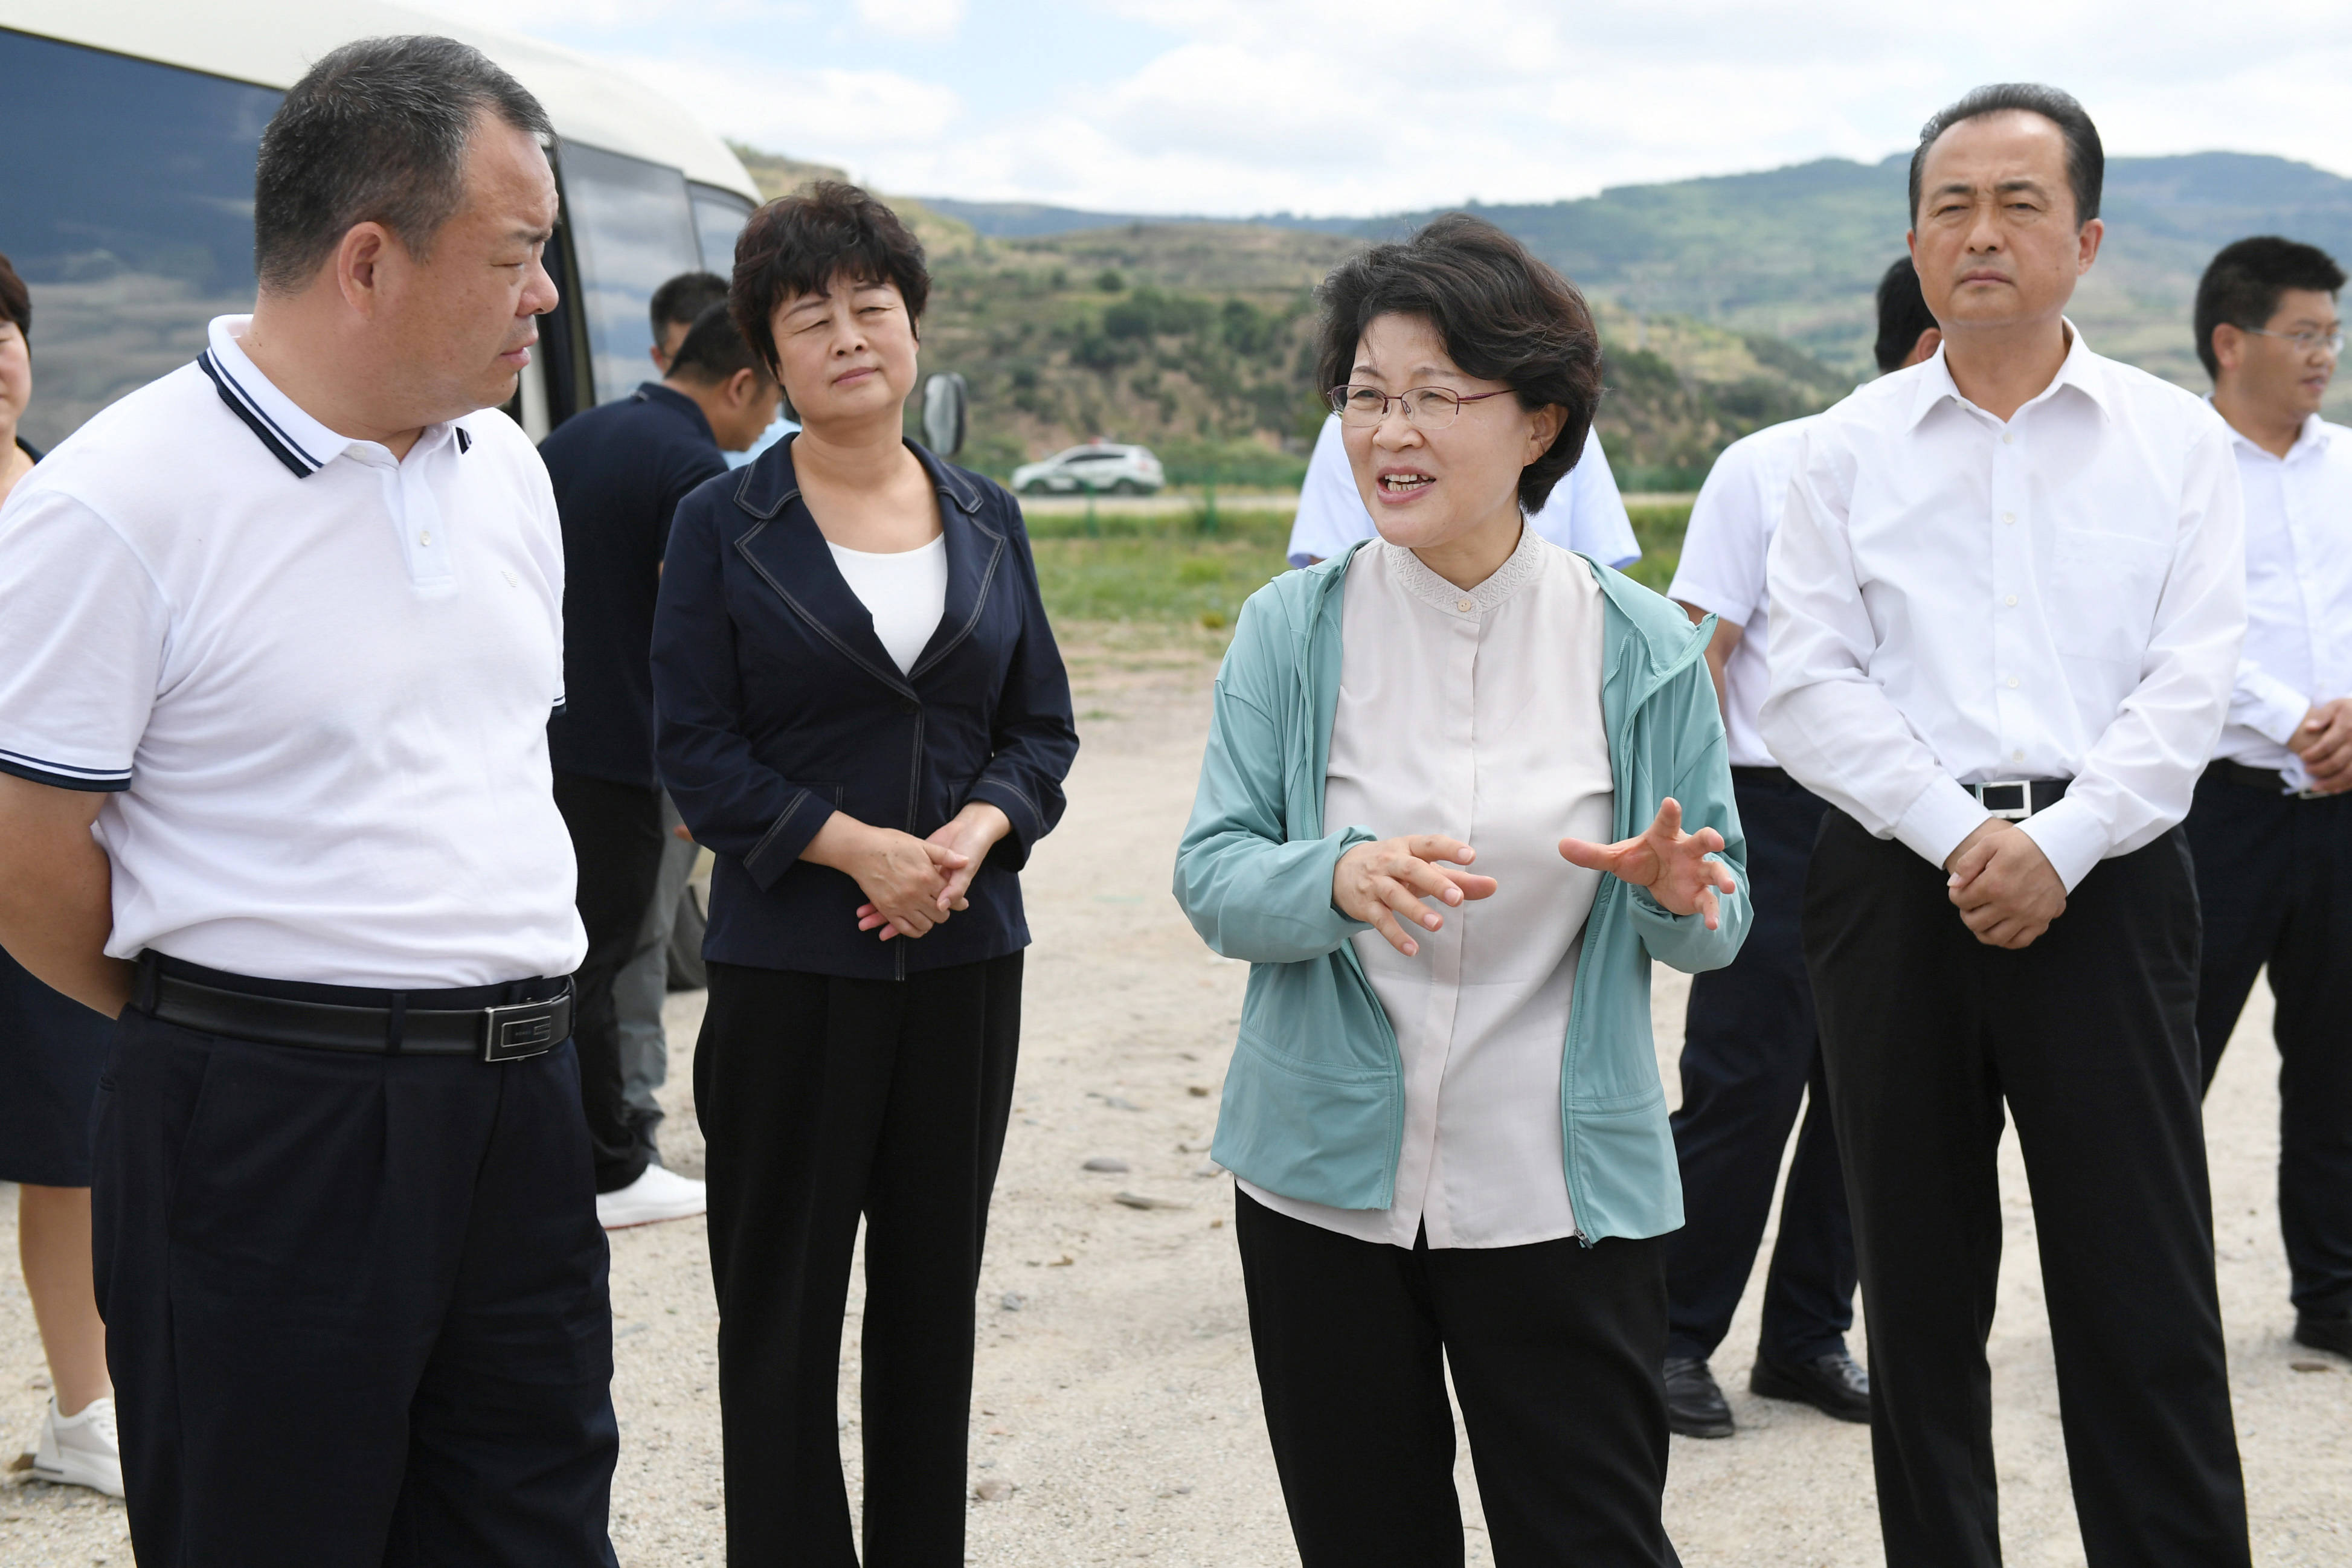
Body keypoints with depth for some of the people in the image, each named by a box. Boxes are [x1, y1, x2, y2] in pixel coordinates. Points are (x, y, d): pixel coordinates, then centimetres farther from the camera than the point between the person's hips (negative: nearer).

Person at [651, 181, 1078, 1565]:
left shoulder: (987, 520, 9)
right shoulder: (723, 526, -1)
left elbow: (1044, 725, 9)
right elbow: (699, 749, -7)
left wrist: (975, 831, -11)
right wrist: (857, 848, -18)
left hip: (967, 954, 3)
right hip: (789, 966, -3)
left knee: (936, 1288, 10)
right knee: (783, 1300, 3)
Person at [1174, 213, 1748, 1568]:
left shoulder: (1642, 648, -1)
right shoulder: (1292, 631, -1)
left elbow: (1718, 925, 4)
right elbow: (1212, 877, -5)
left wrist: (1675, 894, -20)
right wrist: (1339, 880, -26)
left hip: (1562, 1191, -1)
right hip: (1327, 1182, 1)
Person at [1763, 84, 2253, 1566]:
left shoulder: (2177, 439, 7)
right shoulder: (1852, 447, 8)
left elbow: (2191, 685, -2)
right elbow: (1810, 685, 0)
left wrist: (2058, 842, -15)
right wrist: (1957, 833, -11)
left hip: (2105, 883, -1)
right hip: (1898, 887, 1)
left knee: (2144, 1302, -1)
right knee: (1920, 1290, 9)